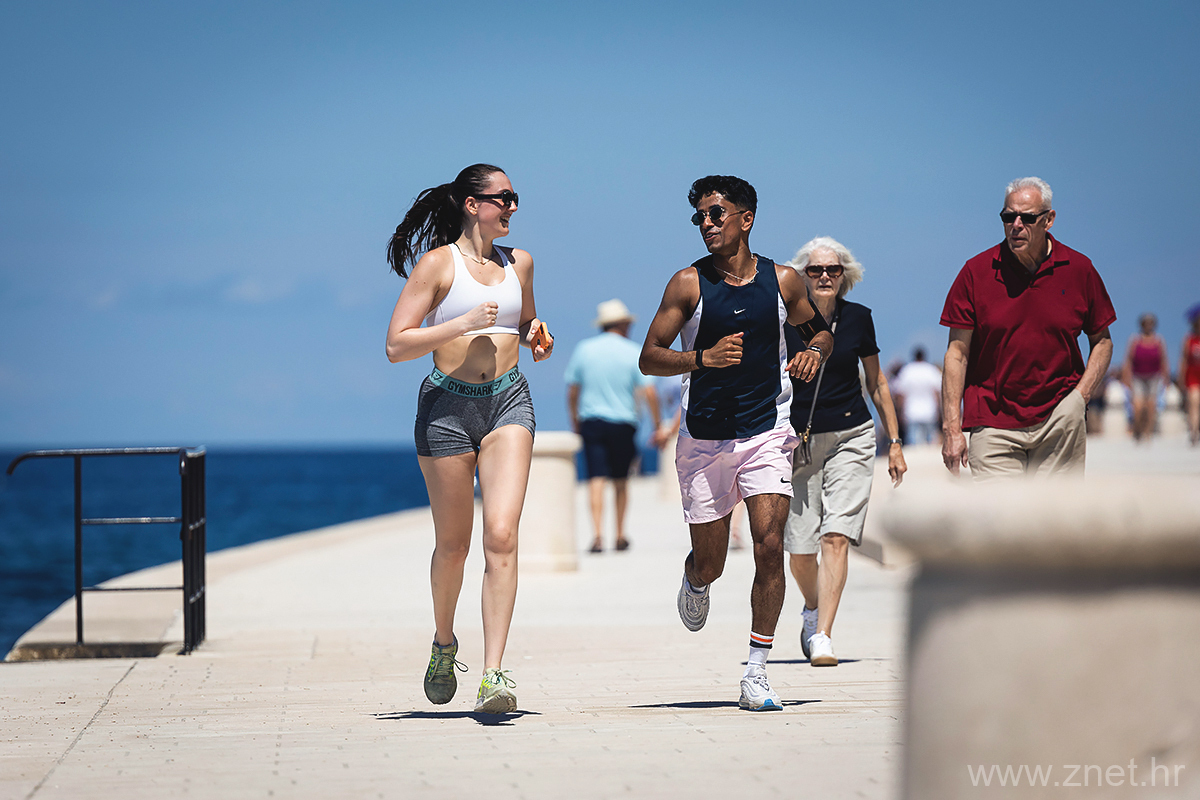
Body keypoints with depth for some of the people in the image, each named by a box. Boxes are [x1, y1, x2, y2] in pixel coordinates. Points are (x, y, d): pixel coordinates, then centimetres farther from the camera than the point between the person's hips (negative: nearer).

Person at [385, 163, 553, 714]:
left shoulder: (518, 263, 13)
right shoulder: (438, 264, -3)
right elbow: (396, 346, -8)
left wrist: (534, 337, 7)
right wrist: (464, 323, -16)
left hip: (509, 400, 3)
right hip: (448, 405, -3)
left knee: (502, 535, -15)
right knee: (453, 544, 9)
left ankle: (493, 674, -18)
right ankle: (444, 642, 37)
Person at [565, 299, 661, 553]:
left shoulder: (583, 349, 5)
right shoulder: (633, 352, -1)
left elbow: (572, 391, 8)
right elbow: (649, 393, -8)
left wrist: (575, 421, 20)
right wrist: (657, 424, -1)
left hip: (591, 420, 1)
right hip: (622, 422, -1)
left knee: (596, 479, -5)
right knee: (621, 481, 14)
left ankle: (597, 534, -20)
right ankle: (620, 536, 19)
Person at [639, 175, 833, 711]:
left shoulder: (783, 281, 2)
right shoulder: (689, 284, -4)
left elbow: (820, 330, 18)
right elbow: (649, 358, -5)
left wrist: (815, 352, -5)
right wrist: (704, 357, -22)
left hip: (767, 434, 0)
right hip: (704, 440, 0)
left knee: (769, 547, -15)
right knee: (710, 563, 7)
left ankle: (756, 672, -6)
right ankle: (695, 581, 47)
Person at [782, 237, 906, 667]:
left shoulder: (858, 318, 2)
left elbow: (876, 383, 12)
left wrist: (894, 442, 11)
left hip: (851, 437, 0)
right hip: (798, 440, 0)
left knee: (836, 538, -14)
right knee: (800, 551, 2)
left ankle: (822, 637, -15)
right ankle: (813, 609, 34)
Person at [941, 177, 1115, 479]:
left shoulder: (1079, 270, 3)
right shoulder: (976, 272, -1)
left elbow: (1102, 341, 12)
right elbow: (957, 352, -1)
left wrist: (1080, 396, -4)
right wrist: (951, 428, -7)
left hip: (1059, 423, 1)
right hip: (994, 425, -1)